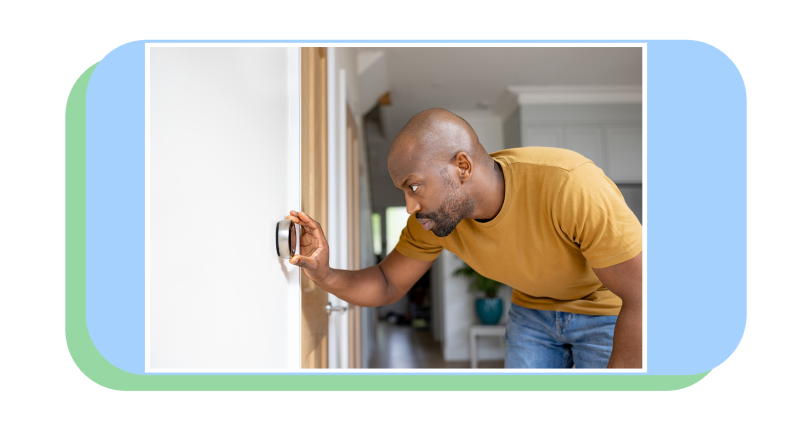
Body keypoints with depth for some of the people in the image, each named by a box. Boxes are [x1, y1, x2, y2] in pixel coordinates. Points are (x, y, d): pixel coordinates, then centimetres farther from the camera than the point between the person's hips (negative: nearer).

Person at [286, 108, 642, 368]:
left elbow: (642, 296, -31)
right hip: (533, 308, 5)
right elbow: (386, 285, -8)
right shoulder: (433, 214, -19)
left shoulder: (570, 186, -38)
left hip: (610, 309, -4)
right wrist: (324, 276, -29)